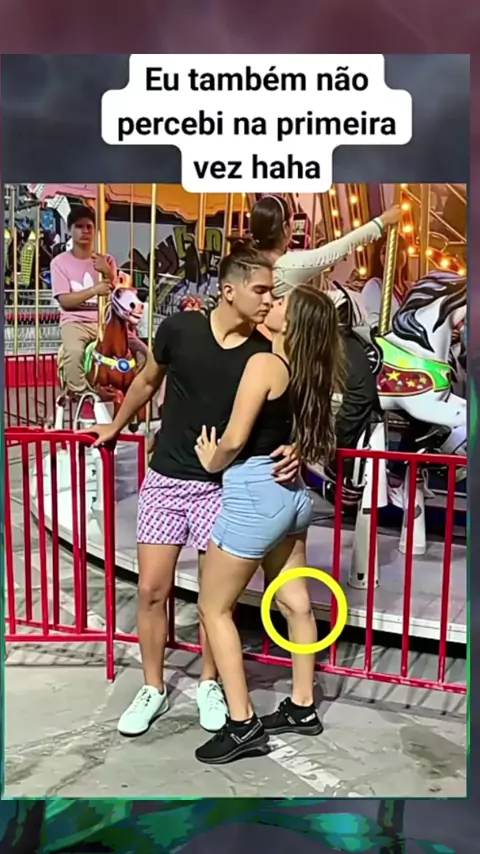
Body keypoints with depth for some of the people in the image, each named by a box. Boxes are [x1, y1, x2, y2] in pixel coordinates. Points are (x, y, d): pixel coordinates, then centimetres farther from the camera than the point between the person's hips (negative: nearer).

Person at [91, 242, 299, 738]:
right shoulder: (179, 328, -9)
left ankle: (209, 684, 30)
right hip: (165, 479, 1)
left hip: (223, 487, 0)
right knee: (152, 590, 4)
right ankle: (152, 689, 24)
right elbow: (147, 382, 10)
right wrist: (116, 426, 23)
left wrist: (291, 450, -25)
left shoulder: (265, 354, -9)